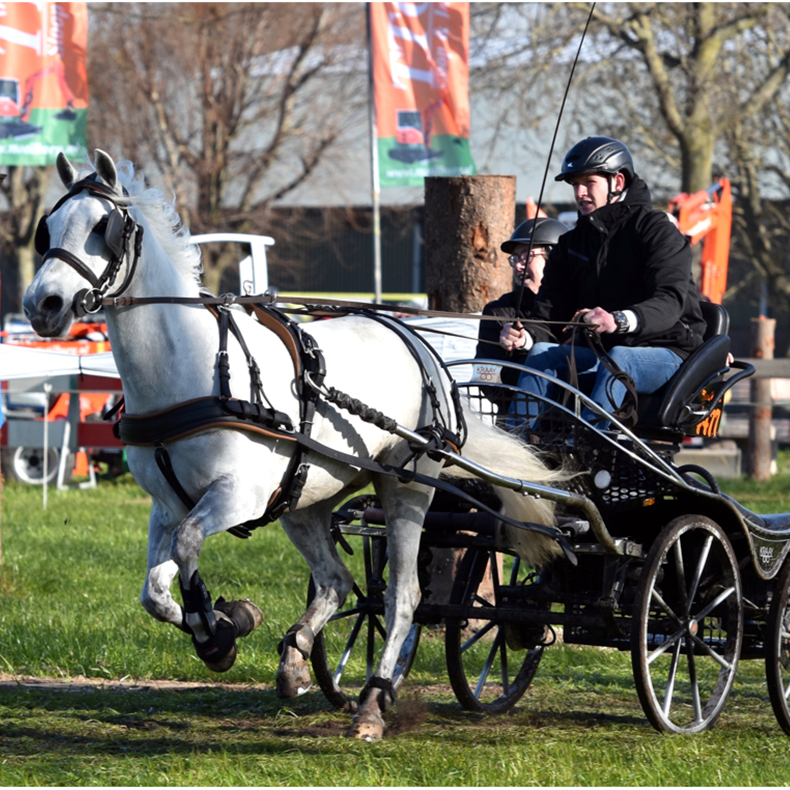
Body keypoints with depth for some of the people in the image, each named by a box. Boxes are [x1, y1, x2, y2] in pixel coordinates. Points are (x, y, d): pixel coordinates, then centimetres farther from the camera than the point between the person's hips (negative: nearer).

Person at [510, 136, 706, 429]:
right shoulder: (571, 245, 14)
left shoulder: (656, 231, -6)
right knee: (543, 353, -21)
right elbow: (550, 312, 5)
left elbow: (670, 301, -22)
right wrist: (526, 335, -20)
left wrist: (619, 321, -42)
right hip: (599, 350, 5)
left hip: (665, 352, -5)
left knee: (619, 358, -37)